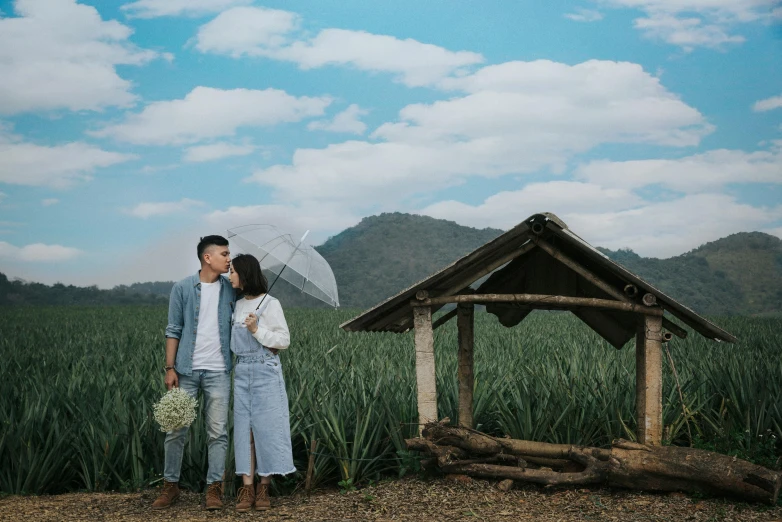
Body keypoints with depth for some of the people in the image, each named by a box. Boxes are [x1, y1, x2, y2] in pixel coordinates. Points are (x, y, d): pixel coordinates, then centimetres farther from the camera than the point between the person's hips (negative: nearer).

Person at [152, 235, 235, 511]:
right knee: (176, 430, 5)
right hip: (186, 370, -1)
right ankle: (170, 485, 17)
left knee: (218, 431, 1)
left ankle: (214, 487, 8)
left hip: (218, 371, 1)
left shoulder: (231, 290, 6)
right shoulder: (182, 288, 0)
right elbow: (173, 330, 0)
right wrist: (170, 367, -5)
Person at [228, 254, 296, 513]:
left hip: (265, 372, -5)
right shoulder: (237, 306, 11)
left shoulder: (270, 304, -5)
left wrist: (257, 330, -18)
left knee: (266, 427, -3)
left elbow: (284, 340, -7)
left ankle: (263, 488, 4)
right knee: (244, 428, 1)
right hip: (242, 372, 5)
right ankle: (247, 488, 2)